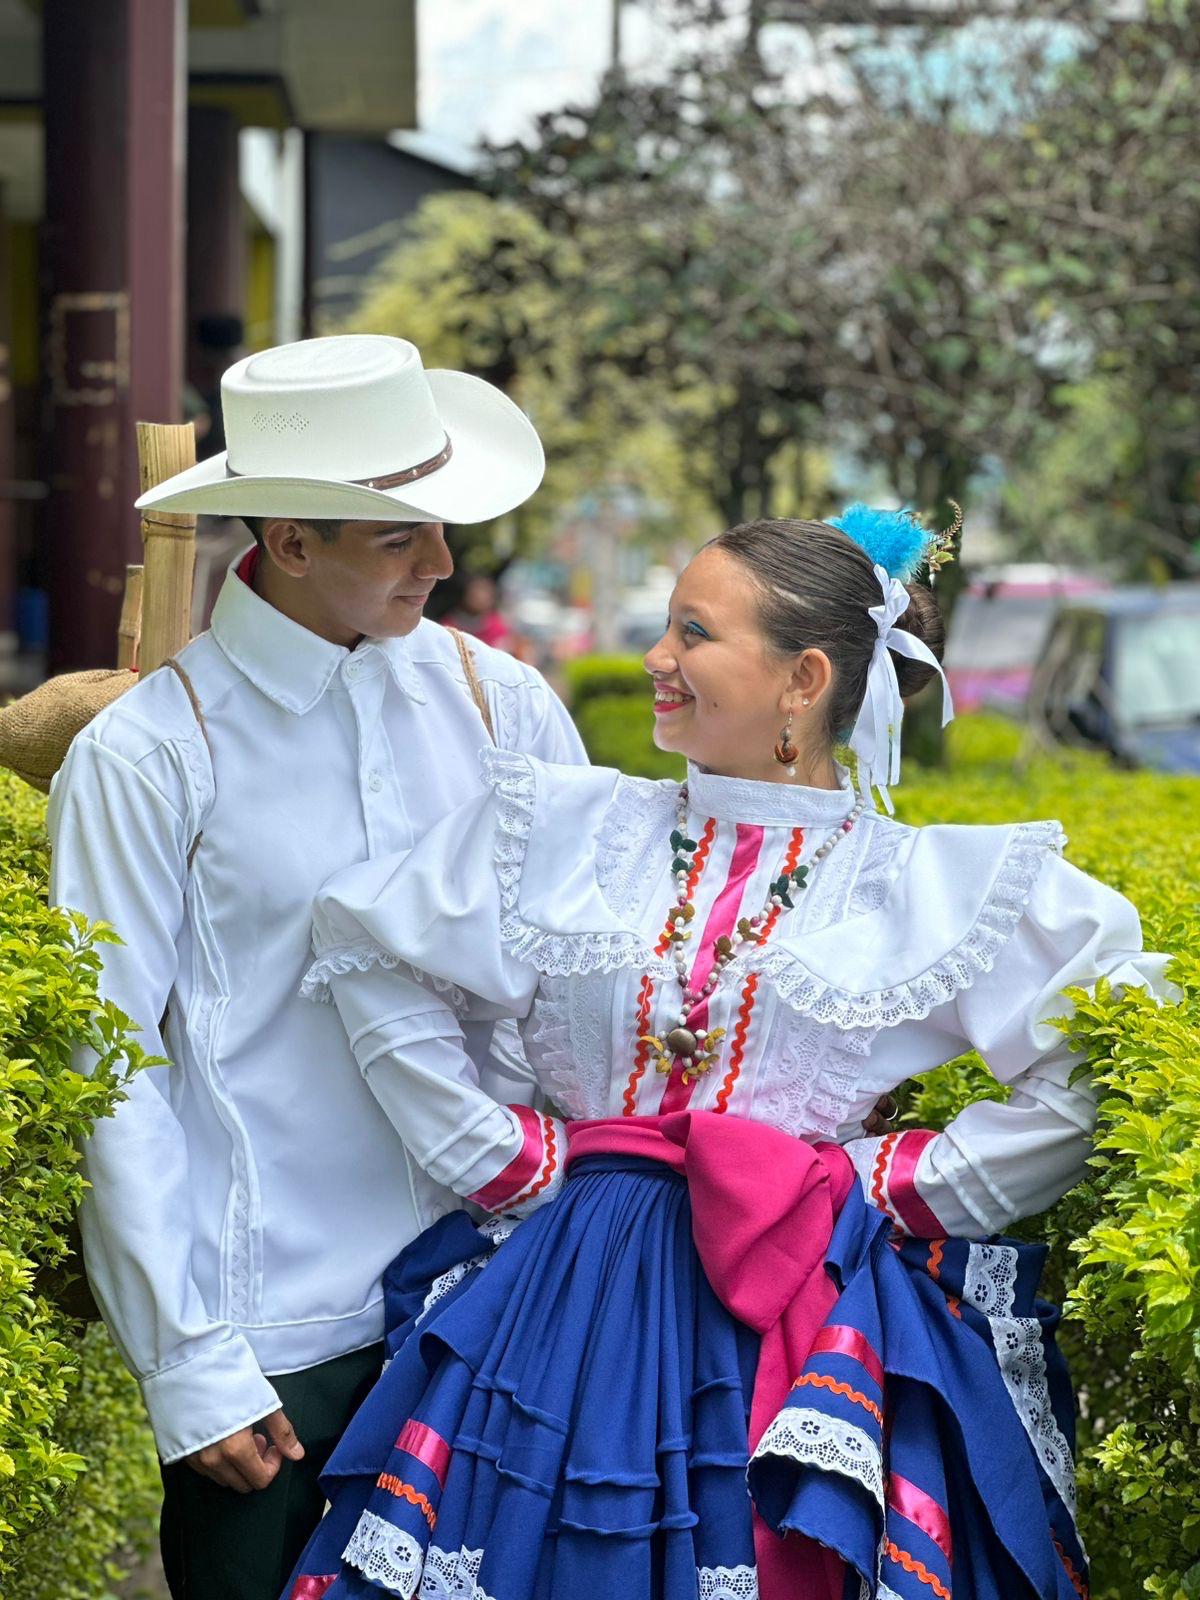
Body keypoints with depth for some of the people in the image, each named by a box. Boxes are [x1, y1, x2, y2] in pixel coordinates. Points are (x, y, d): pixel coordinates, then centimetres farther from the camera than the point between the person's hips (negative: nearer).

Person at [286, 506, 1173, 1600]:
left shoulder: (946, 885, 0)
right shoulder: (566, 829, 6)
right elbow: (372, 952, 11)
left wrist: (897, 1185, -6)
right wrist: (507, 1161, 6)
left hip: (810, 1330, -2)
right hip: (575, 1302, 2)